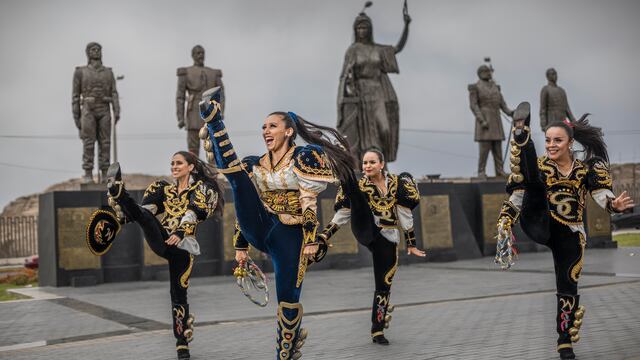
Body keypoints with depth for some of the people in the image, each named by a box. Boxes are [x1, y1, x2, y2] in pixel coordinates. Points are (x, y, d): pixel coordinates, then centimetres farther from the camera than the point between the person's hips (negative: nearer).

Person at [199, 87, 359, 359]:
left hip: (289, 235, -4)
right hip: (259, 229, 4)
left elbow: (310, 204, -9)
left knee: (288, 299, -1)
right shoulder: (255, 165, 14)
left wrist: (313, 240, -15)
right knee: (235, 172, -14)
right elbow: (244, 204, 16)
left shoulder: (305, 157, -1)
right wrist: (240, 245, 15)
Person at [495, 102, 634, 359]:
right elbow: (516, 198, -3)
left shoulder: (587, 170, 2)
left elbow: (602, 194, -13)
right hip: (539, 227, -1)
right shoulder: (540, 166, 0)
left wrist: (615, 204, -36)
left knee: (568, 287, 7)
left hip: (569, 235, 1)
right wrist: (505, 223, -17)